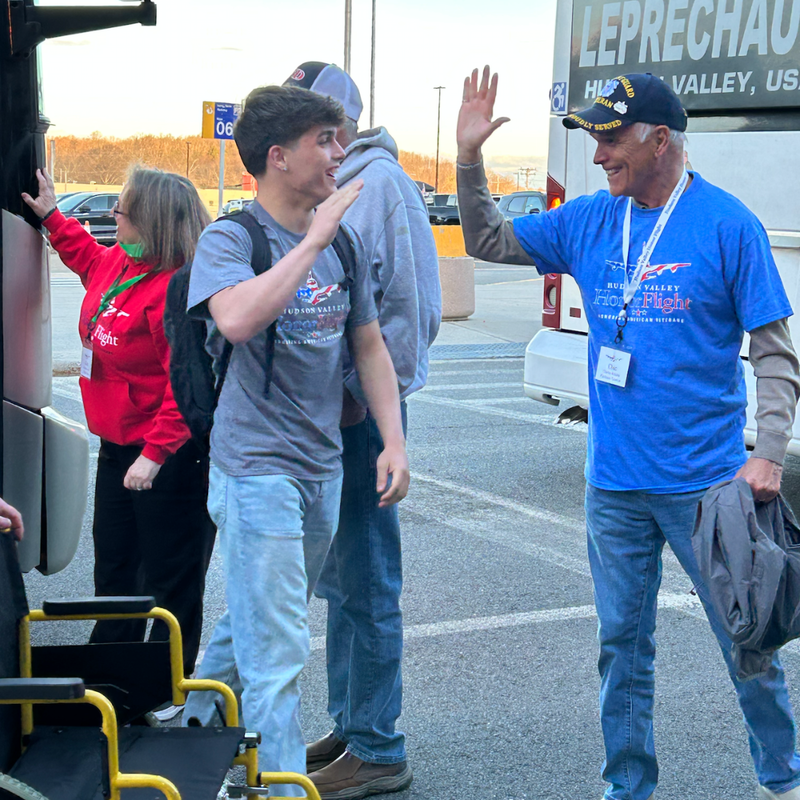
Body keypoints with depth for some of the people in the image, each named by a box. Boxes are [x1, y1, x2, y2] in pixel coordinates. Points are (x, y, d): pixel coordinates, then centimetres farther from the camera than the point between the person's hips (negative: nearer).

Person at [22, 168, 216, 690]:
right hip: (119, 447, 10)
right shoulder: (118, 263, 5)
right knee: (114, 567, 21)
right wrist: (51, 215, 31)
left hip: (171, 458, -10)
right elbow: (88, 258, 33)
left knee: (170, 579, 3)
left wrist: (156, 452, -29)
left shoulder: (177, 289, -25)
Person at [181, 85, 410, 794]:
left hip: (323, 464, 7)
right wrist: (313, 239, -25)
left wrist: (395, 441, 7)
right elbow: (238, 318, -32)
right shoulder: (228, 239, -11)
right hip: (257, 468, -7)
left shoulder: (344, 241, 9)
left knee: (259, 621, 21)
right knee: (276, 653, -5)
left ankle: (194, 725, 41)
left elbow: (369, 345, 15)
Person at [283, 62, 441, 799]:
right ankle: (350, 728, 29)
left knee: (368, 583, -3)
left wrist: (359, 394, -17)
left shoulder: (380, 183, -12)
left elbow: (411, 307, -17)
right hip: (326, 406, 9)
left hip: (363, 409, -9)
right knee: (339, 579, 16)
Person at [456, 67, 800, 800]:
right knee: (623, 642, 13)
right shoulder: (589, 221, 5)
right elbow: (489, 242, 13)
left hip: (705, 481, -4)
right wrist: (469, 157, -1)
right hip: (613, 483, 4)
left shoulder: (727, 224, -8)